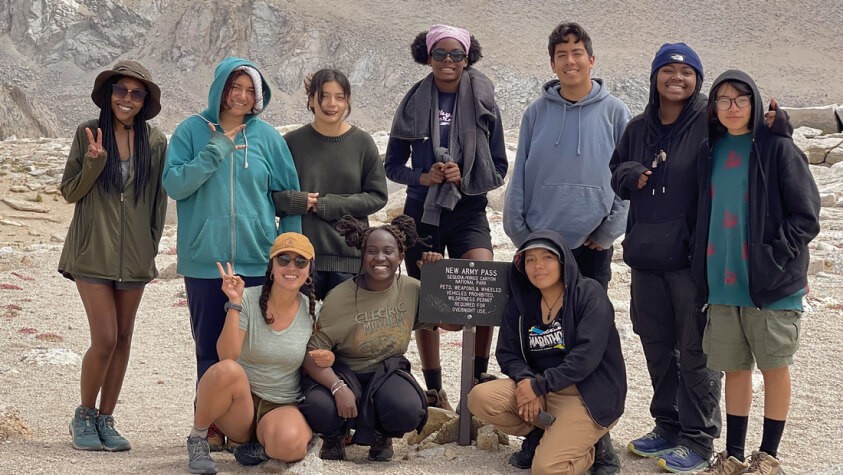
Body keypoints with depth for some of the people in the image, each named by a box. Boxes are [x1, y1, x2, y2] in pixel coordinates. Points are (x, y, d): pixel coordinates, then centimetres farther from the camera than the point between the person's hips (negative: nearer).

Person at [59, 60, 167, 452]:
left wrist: (151, 247, 6)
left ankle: (105, 420, 20)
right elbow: (69, 192, 1)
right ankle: (83, 417, 13)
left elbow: (159, 199, 9)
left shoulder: (155, 141, 2)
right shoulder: (87, 133, -2)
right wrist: (94, 161, -16)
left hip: (134, 255, 3)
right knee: (105, 339, -8)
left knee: (123, 339, 8)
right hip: (93, 252, -2)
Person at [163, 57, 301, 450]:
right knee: (210, 347, 6)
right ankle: (212, 425, 15)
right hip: (204, 260, -1)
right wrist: (215, 153, -14)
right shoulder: (192, 131, 4)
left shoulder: (267, 136, 6)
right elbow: (174, 184, -5)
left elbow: (290, 195, 10)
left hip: (257, 261, 1)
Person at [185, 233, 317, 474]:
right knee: (228, 370, -37)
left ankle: (260, 447, 1)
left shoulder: (312, 311, 0)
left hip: (283, 407, 1)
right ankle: (197, 438, -10)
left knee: (289, 444, -36)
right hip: (242, 401, -1)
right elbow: (226, 356, -21)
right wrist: (234, 304, -29)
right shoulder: (247, 299, -10)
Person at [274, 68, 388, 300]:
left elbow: (378, 196, 2)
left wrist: (331, 205, -9)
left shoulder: (362, 142, 3)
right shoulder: (292, 142, 1)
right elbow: (272, 194, 4)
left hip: (349, 254, 1)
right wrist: (298, 201, -17)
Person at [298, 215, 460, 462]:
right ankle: (335, 435, 7)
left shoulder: (412, 290, -4)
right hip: (343, 371, -1)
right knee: (320, 409, -35)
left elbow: (453, 322, 0)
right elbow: (313, 353, -16)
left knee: (408, 410, -33)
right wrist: (339, 388, -32)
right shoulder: (340, 297, -14)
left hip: (388, 372, 2)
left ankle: (381, 435, 7)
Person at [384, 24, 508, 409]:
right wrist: (422, 177, -11)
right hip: (422, 212, 1)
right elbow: (392, 165, 8)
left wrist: (464, 177, -13)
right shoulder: (414, 102, 3)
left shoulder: (483, 101, 2)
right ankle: (434, 390, 18)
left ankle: (479, 374, -2)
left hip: (469, 212, -1)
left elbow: (499, 167, 5)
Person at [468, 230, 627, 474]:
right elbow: (507, 353, 4)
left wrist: (539, 385, -20)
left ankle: (582, 444, 8)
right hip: (538, 387, 6)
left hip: (590, 394, -6)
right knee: (480, 398, -18)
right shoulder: (521, 302, 6)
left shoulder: (589, 294, -11)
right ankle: (540, 435, 5)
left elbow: (587, 356, -20)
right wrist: (526, 380, -17)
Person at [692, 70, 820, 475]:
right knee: (735, 369, 11)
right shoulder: (711, 151, 9)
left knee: (774, 366, 6)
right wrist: (705, 265, 8)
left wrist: (773, 258, -15)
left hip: (771, 284, -5)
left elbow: (806, 217, -8)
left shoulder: (777, 148, -7)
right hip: (723, 283, 5)